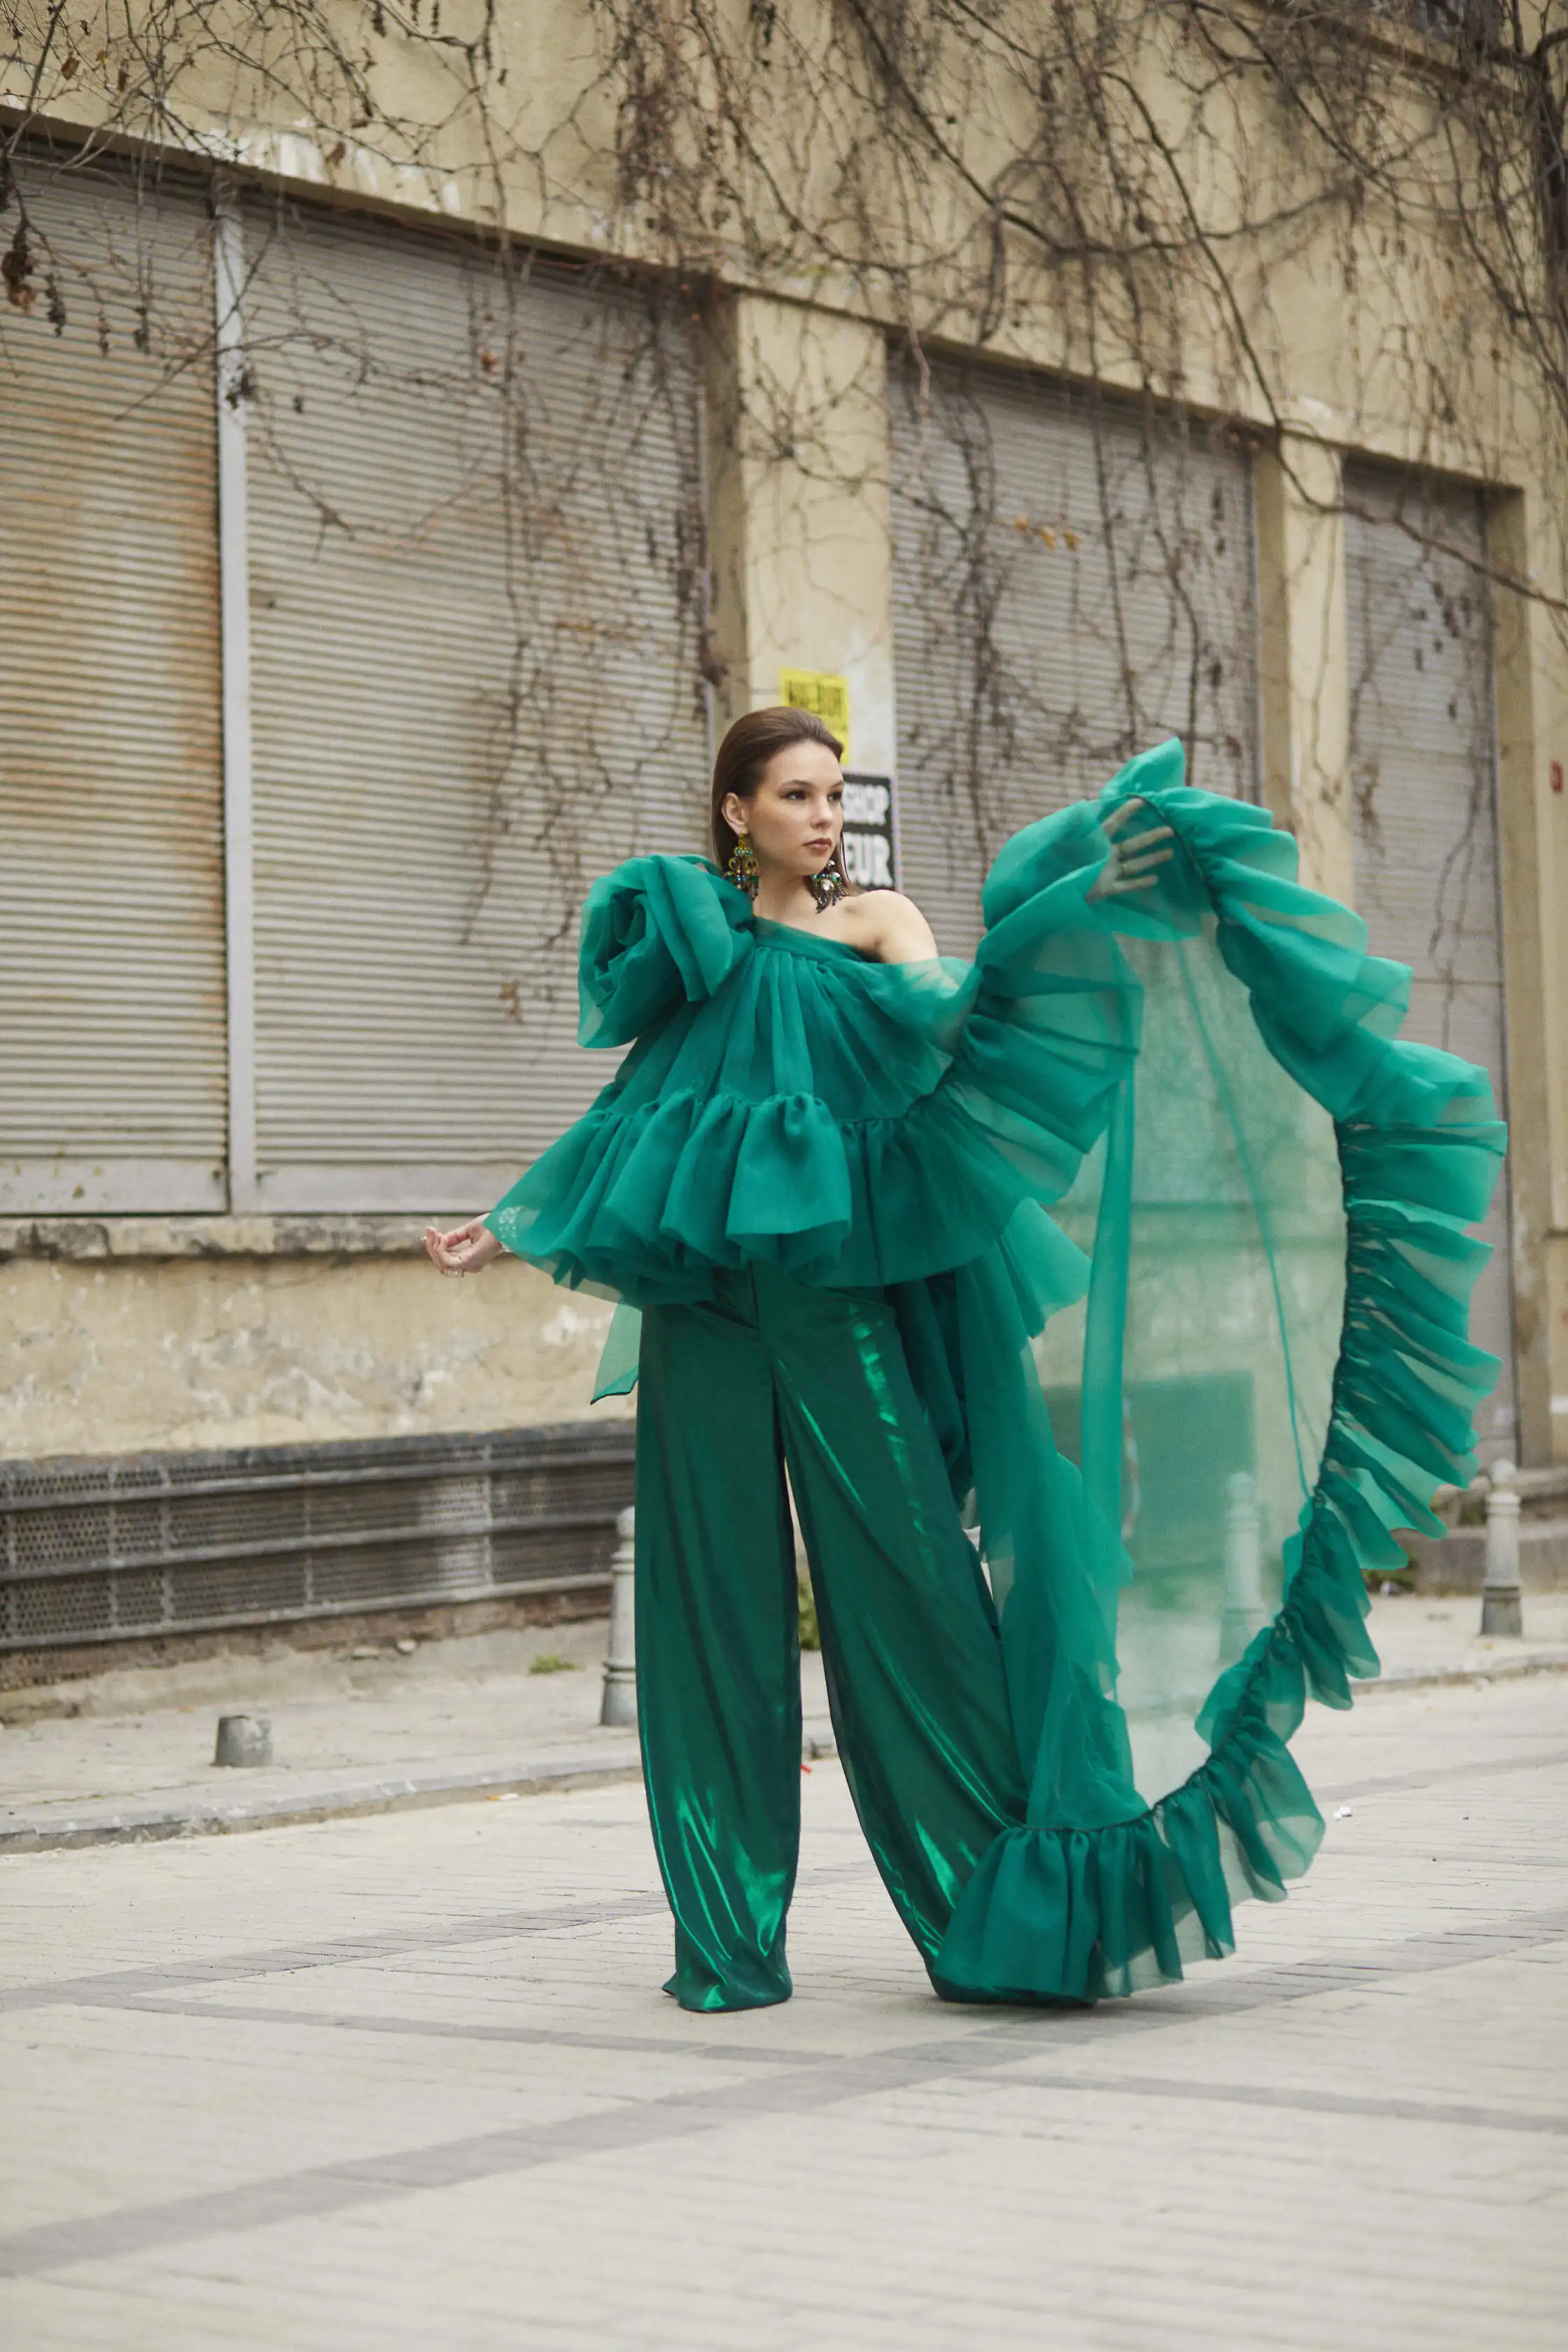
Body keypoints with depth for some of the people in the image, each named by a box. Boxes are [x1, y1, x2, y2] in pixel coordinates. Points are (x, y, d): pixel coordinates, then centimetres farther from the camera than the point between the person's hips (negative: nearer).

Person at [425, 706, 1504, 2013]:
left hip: (836, 1288, -2)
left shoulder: (874, 922, 10)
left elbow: (943, 1015, -11)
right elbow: (636, 1110, 24)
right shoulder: (683, 943, 17)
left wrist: (1066, 906, -25)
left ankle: (1001, 1902, 0)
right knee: (713, 1597, 1)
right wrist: (512, 1225, 24)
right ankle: (727, 1936, 7)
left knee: (900, 1573, -7)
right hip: (701, 1302, 2)